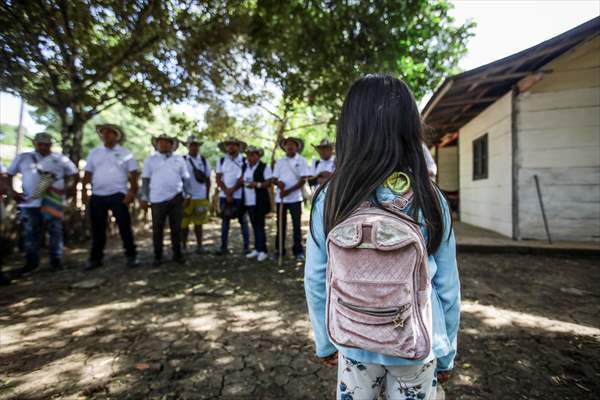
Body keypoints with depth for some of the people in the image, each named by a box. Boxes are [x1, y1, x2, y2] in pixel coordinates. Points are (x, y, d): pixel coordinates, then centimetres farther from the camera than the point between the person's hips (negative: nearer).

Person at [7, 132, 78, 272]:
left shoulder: (60, 159, 6)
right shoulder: (23, 157, 11)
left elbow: (74, 173, 8)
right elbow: (10, 174, 16)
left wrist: (70, 188, -7)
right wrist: (12, 191, 3)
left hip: (52, 202, -2)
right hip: (28, 202, 3)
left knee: (55, 231, 1)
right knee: (31, 233, 9)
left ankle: (56, 260, 10)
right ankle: (31, 262, 19)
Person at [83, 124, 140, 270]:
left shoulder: (125, 153, 2)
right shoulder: (94, 153, 12)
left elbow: (134, 174, -2)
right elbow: (88, 174, 12)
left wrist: (132, 192, -11)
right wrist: (84, 191, 2)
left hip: (118, 196, -3)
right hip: (97, 196, 4)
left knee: (125, 227, -1)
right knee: (97, 229, 10)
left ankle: (131, 256, 7)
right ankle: (95, 258, 22)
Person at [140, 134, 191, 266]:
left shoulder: (179, 159, 10)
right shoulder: (150, 160, 8)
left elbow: (185, 179, 10)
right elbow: (145, 180, 6)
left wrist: (187, 195, 5)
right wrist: (144, 198, 1)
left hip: (176, 198, 1)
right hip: (157, 199, 0)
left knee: (176, 227, 7)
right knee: (157, 229, 6)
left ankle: (177, 254, 18)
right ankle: (158, 256, 18)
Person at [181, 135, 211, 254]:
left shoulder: (204, 160, 6)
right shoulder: (182, 160, 0)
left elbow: (207, 179, 8)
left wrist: (207, 196, 4)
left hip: (201, 197, 1)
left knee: (198, 223, 8)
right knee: (184, 224, 6)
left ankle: (199, 246, 17)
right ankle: (184, 246, 19)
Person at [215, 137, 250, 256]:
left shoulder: (244, 161, -1)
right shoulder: (221, 161, 8)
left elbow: (243, 178, -8)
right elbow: (218, 179, 3)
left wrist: (232, 190, -14)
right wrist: (227, 192, -9)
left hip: (239, 196, -3)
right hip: (224, 196, 3)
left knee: (242, 221, 3)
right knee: (225, 221, 8)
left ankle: (246, 247, 10)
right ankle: (224, 247, 15)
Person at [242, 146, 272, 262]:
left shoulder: (264, 167, -4)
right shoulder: (245, 168, 16)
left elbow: (269, 182, -10)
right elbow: (242, 181, 21)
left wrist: (258, 184, -21)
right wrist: (244, 183, 3)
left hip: (260, 201, -6)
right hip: (248, 201, 6)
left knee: (259, 225, -3)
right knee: (254, 225, 12)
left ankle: (262, 251, 5)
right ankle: (257, 249, 20)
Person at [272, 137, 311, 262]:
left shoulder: (301, 161, 1)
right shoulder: (280, 162, 12)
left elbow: (303, 180, -7)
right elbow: (274, 178, 11)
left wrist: (289, 191, -15)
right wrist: (278, 183, -13)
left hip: (295, 198, -3)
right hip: (280, 198, 3)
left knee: (297, 225, 2)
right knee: (280, 224, 8)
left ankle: (298, 251, 12)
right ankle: (279, 250, 19)